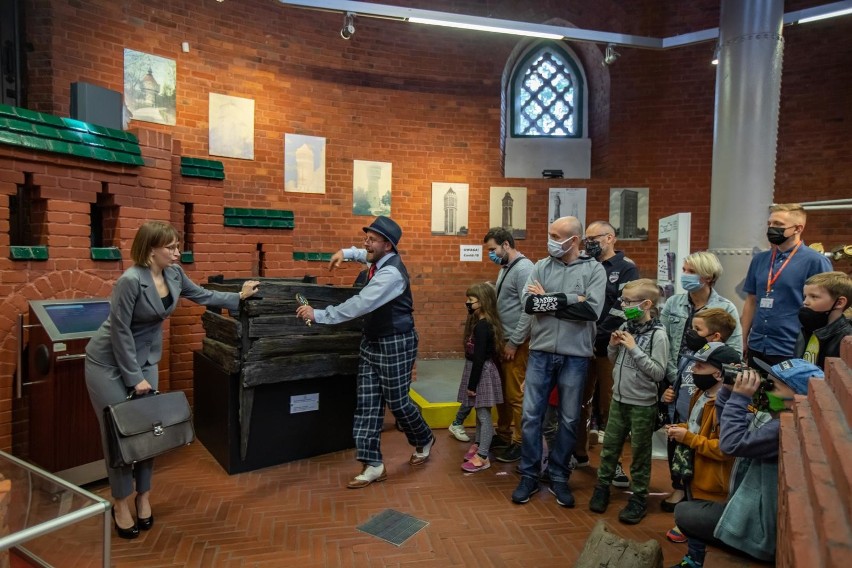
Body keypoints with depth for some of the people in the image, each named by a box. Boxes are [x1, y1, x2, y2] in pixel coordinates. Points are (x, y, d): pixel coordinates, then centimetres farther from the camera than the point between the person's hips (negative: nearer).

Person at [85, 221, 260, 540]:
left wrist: (238, 297, 12)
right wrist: (134, 378, -19)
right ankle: (121, 505, 18)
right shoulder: (131, 280, -27)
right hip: (109, 362, -6)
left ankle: (143, 497, 22)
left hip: (146, 359, 6)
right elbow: (120, 331, -23)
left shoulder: (174, 273, -6)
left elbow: (201, 296, 12)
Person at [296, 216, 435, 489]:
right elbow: (367, 255, 32)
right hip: (372, 342, 9)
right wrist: (346, 253, 12)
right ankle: (373, 465, 11)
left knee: (397, 402, 6)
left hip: (395, 344, -9)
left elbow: (361, 304, -34)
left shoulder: (391, 273, -25)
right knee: (367, 404, 4)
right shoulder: (380, 260, 4)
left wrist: (318, 315, -33)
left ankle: (424, 440, 35)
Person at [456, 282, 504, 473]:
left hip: (482, 373, -9)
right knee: (480, 413, 20)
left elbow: (479, 358, -22)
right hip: (479, 371, 10)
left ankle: (483, 456, 5)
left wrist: (472, 384, -18)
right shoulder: (480, 323, 9)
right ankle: (478, 444, 33)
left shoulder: (482, 326, -21)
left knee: (484, 414, -2)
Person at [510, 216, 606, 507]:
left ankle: (559, 476, 28)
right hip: (540, 353, 2)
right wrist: (569, 302, -15)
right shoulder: (541, 267, 4)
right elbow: (528, 303, -10)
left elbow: (592, 310, -16)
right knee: (531, 416, 5)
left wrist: (549, 300, -13)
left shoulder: (594, 269, -3)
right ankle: (529, 475, 21)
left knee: (569, 419, 10)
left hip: (575, 356, -1)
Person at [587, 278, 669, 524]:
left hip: (643, 404, -6)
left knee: (640, 452, 9)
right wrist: (613, 345, -7)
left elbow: (659, 373, -20)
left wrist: (634, 348, -23)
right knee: (610, 445, 14)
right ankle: (602, 487, 30)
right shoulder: (625, 327, 2)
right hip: (619, 398, 6)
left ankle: (638, 498, 23)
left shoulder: (658, 335, -16)